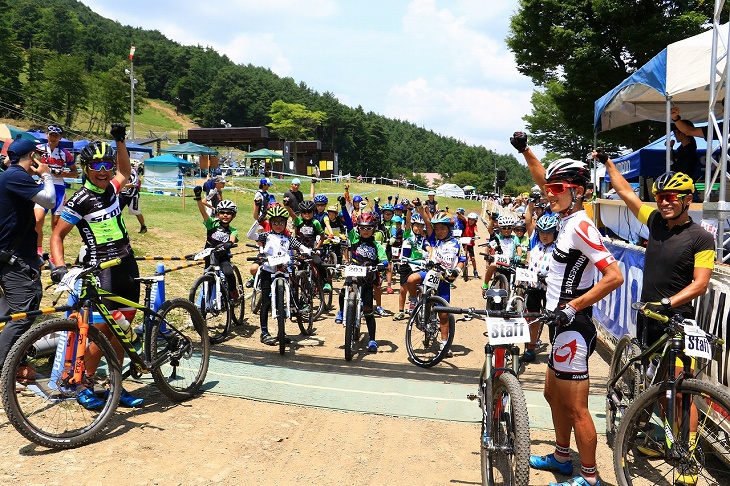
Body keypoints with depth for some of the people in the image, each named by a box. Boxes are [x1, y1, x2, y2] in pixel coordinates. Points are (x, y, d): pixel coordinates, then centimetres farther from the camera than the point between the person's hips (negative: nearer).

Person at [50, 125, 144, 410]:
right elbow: (57, 236, -6)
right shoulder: (80, 201, -10)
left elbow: (125, 171, 30)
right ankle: (84, 387, 11)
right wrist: (59, 266, -21)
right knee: (101, 330, -7)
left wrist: (120, 140, 21)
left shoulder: (112, 188, 8)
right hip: (100, 271, -6)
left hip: (127, 266, 6)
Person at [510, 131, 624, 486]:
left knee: (575, 408, 0)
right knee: (553, 394, 22)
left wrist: (573, 306, -24)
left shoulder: (581, 226, -19)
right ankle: (562, 457, 38)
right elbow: (543, 179, 22)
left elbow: (614, 276, -26)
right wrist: (525, 150, 17)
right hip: (565, 326, 10)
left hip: (574, 329, -10)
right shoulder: (569, 219, 8)